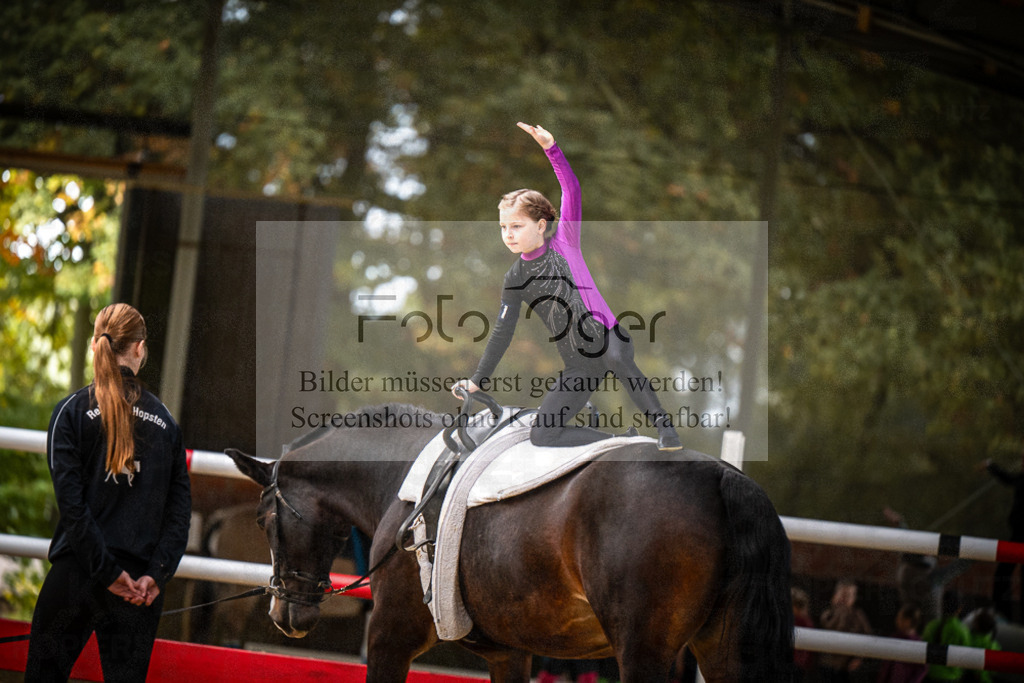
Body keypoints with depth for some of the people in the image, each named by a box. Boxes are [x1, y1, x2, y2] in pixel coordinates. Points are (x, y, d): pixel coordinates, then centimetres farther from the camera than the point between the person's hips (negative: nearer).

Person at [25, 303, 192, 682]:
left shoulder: (72, 411, -2)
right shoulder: (163, 420, 7)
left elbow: (70, 501, -10)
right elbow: (179, 508, 1)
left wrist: (107, 571, -10)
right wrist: (157, 572, -4)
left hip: (76, 574, -2)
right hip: (141, 583, 2)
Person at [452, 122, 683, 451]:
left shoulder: (563, 242, 0)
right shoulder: (516, 279, 9)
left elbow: (571, 192, -14)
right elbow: (502, 332, 16)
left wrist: (551, 149, -26)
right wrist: (478, 380, 16)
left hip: (608, 338, -5)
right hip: (579, 368, 5)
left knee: (615, 356, -42)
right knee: (542, 435, -7)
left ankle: (665, 428, -36)